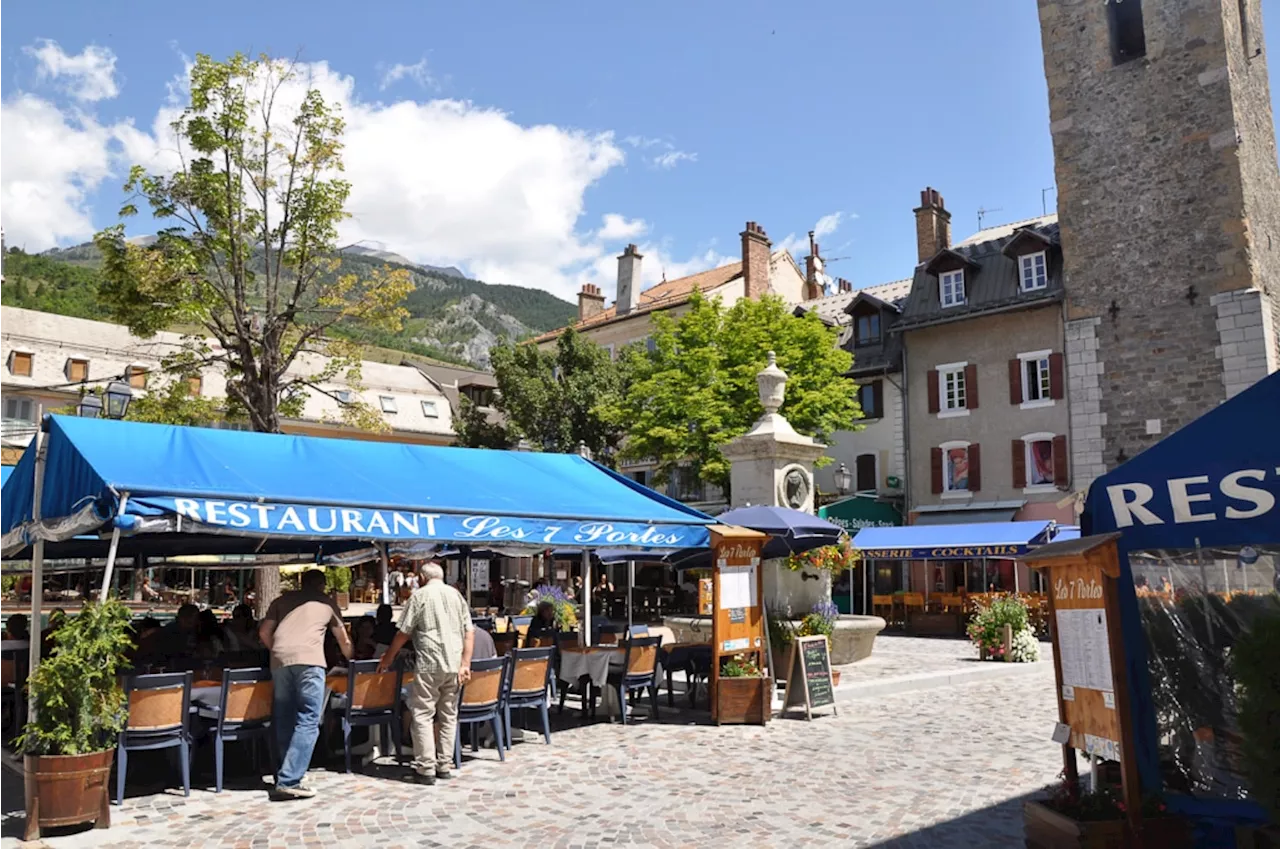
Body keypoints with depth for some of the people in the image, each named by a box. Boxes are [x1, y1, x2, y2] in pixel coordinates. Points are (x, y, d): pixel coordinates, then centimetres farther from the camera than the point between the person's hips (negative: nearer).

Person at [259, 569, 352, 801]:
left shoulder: (282, 600, 27)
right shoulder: (327, 602, 23)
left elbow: (264, 633, 21)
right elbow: (343, 641, 32)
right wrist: (351, 660, 51)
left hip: (279, 661, 4)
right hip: (308, 660, -4)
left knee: (284, 721, 13)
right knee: (308, 721, -3)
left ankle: (287, 776, 17)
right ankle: (288, 781, -12)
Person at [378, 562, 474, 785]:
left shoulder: (420, 595, -1)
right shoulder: (456, 595, 11)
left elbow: (403, 633, -2)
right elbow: (469, 632, 6)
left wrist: (387, 658, 11)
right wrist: (465, 664, 5)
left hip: (429, 664, -5)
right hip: (454, 664, 5)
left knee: (423, 714, 1)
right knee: (449, 715, 12)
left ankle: (426, 769, -1)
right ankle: (444, 765, 17)